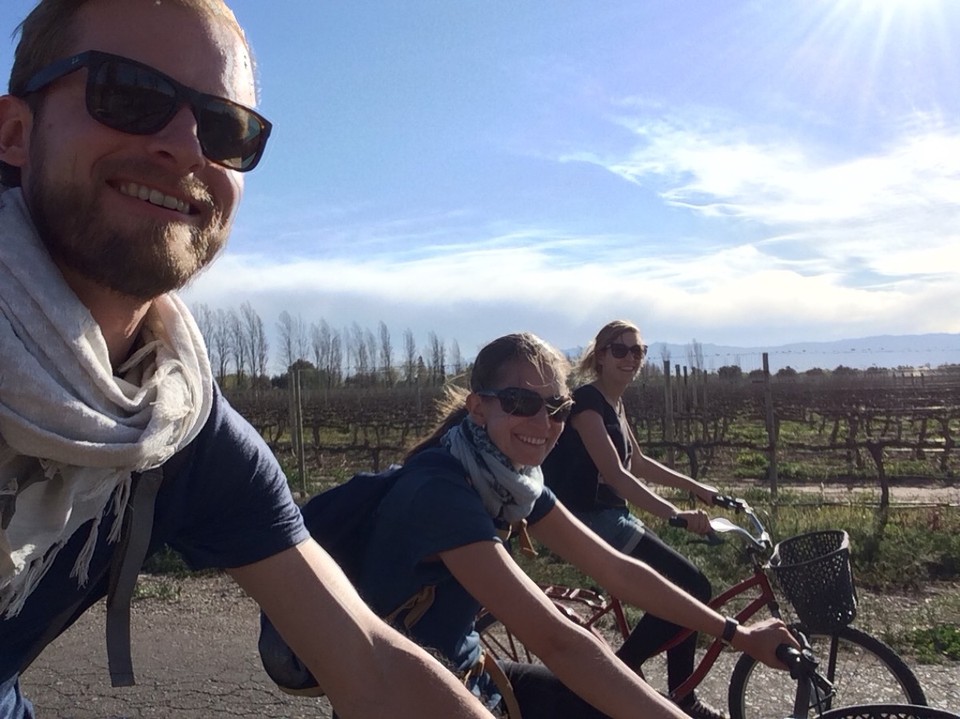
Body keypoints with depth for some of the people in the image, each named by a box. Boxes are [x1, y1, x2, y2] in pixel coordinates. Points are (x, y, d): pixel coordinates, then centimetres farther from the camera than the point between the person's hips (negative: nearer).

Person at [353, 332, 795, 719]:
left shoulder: (516, 481, -3)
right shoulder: (438, 490, -28)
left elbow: (617, 570, 0)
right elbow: (558, 641, -35)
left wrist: (737, 634, 1)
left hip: (462, 676, 7)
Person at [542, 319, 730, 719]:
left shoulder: (613, 402, 14)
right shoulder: (587, 400, -16)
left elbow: (638, 464, 23)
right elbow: (613, 473, -27)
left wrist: (698, 489, 21)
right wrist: (676, 514, -34)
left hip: (608, 517, 10)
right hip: (587, 519, -10)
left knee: (683, 586, 10)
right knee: (691, 586, -13)